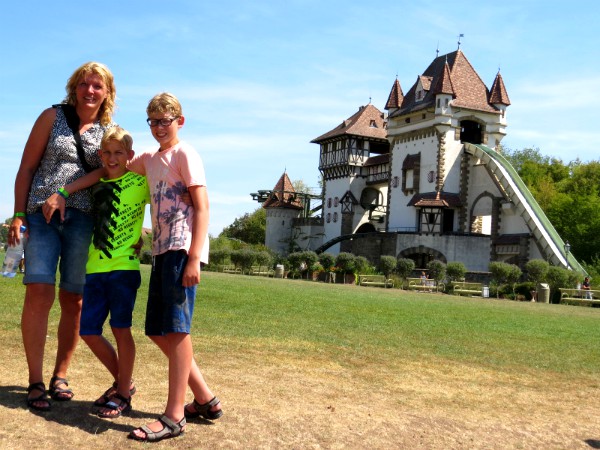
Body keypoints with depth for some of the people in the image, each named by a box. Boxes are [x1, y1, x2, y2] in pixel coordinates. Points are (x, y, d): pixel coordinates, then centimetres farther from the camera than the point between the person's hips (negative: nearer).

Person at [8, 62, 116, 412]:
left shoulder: (111, 131, 11)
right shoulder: (53, 117, 6)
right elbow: (27, 167, 5)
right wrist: (18, 215, -4)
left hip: (83, 219, 2)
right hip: (42, 214, -1)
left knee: (73, 300, 4)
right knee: (39, 293, -12)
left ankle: (61, 376, 19)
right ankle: (36, 382, -2)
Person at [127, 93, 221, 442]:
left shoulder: (185, 154, -3)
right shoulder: (150, 160, 20)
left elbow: (202, 207, -11)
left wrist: (193, 257, -20)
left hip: (183, 249, -9)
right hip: (162, 250, 9)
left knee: (176, 327, -11)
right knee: (159, 331, 10)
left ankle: (174, 416, -4)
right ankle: (205, 400, 19)